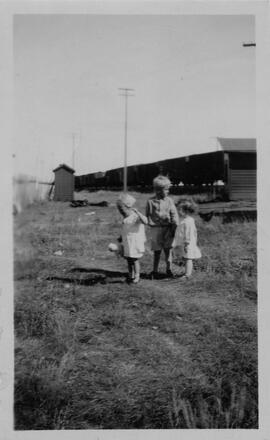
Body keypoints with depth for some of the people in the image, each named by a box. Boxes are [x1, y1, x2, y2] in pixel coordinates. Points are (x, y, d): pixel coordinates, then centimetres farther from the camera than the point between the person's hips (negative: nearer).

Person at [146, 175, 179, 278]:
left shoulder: (169, 200, 1)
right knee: (157, 251, 5)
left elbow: (174, 215, -1)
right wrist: (150, 224, 1)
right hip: (156, 229, -1)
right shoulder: (150, 201, -2)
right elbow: (147, 215, 6)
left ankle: (169, 269, 19)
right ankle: (155, 271, 18)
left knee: (168, 250, 2)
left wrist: (174, 228, -7)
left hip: (167, 228, 1)